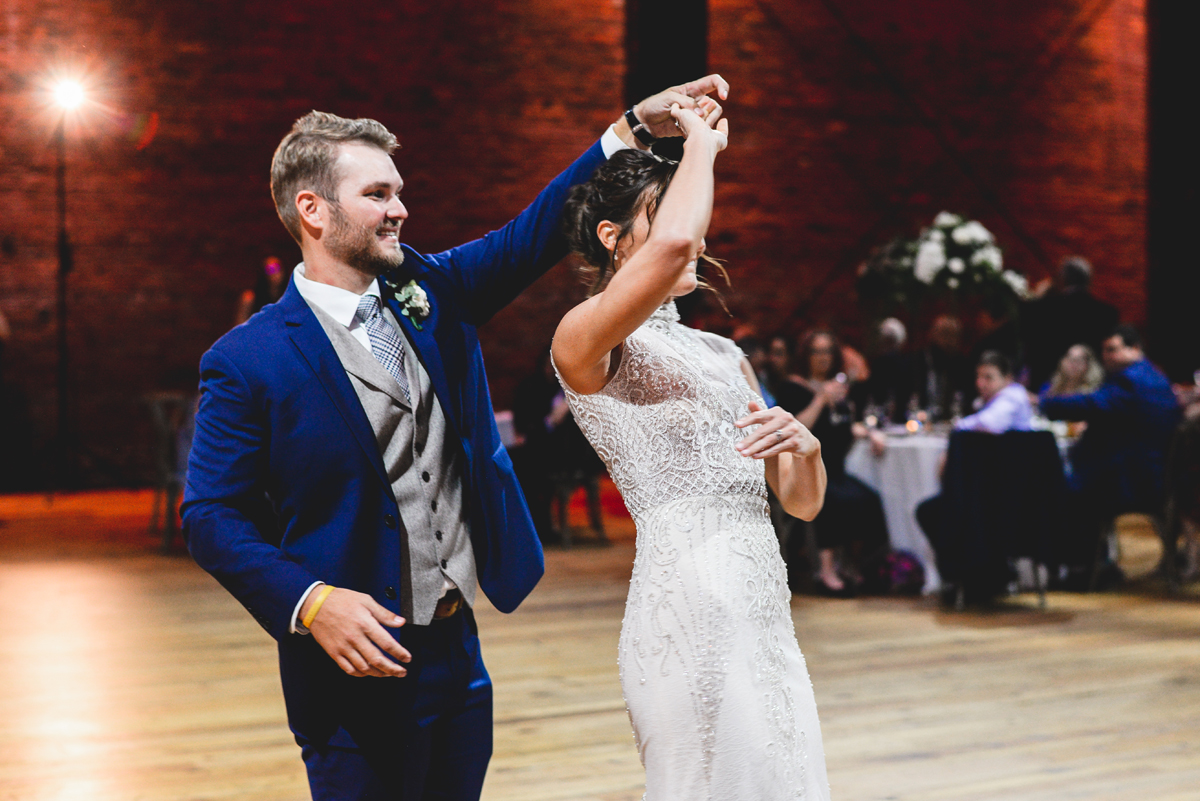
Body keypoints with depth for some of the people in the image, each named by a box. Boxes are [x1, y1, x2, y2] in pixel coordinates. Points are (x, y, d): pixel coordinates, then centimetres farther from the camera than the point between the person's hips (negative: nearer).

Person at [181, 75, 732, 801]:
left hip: (458, 652, 6)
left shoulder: (428, 292, 7)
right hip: (363, 667, -6)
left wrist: (635, 128, -2)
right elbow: (211, 517, -10)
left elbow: (532, 236, 7)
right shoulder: (248, 361, -10)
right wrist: (310, 602, -24)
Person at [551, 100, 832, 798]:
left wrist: (804, 445, -4)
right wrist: (703, 142, -7)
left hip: (767, 612, 8)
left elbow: (803, 502, 19)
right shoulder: (585, 340, -4)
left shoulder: (724, 355, 19)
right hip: (689, 603, -7)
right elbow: (674, 244, -25)